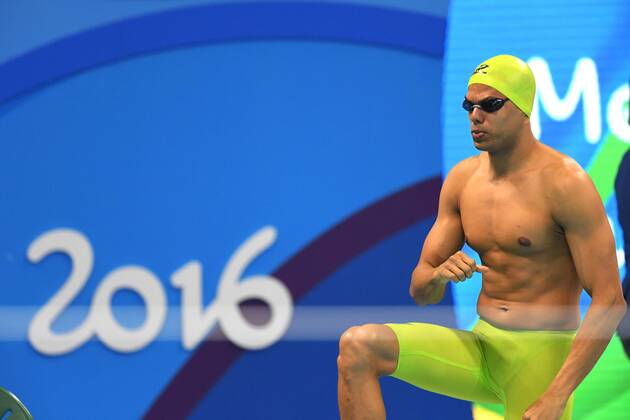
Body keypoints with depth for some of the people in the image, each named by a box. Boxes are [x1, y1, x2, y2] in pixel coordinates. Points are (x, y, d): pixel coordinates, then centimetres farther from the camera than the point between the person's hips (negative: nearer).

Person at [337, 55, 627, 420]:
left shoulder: (563, 182, -12)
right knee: (357, 346, -15)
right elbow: (421, 293, 12)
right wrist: (438, 275, -16)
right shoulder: (462, 178, 7)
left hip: (541, 357, -5)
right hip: (480, 348, 5)